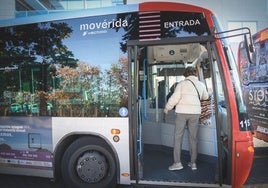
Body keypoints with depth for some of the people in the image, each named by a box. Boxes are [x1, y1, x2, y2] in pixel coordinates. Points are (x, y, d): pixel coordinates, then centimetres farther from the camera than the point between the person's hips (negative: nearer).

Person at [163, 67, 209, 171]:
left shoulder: (182, 83, -2)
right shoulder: (201, 85, 11)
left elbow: (175, 97, -10)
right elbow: (205, 97, 27)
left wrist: (167, 108, 2)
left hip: (182, 112, -4)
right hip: (195, 112, 4)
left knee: (178, 137, 2)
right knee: (193, 137, 11)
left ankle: (177, 162, 0)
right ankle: (193, 163, 16)